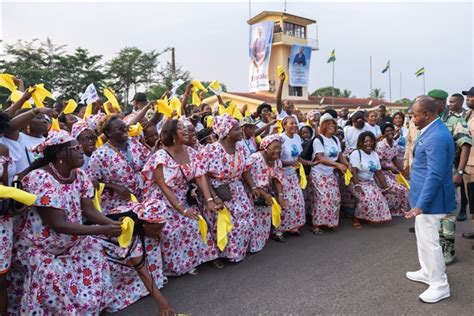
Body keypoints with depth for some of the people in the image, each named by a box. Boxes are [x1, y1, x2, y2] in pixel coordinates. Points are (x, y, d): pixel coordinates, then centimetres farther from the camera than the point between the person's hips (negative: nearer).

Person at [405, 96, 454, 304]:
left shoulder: (436, 137, -25)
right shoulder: (432, 131, 8)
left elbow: (435, 176, -28)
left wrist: (421, 204, -28)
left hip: (430, 199, -10)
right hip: (425, 196, 10)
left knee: (429, 242, 2)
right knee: (423, 238, 22)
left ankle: (440, 286, 18)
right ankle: (427, 272, 39)